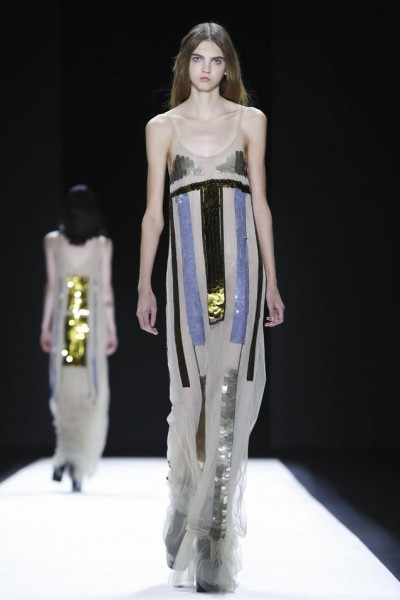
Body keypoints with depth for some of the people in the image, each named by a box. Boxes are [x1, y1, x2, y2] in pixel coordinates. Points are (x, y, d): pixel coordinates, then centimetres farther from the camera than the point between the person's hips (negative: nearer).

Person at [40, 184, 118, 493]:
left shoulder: (53, 241, 1)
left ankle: (64, 455, 4)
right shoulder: (103, 245, -2)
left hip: (64, 323, 1)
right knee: (91, 397, 1)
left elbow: (51, 286, 1)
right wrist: (112, 329, 4)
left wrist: (46, 326, 7)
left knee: (64, 392, 13)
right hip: (93, 325, -1)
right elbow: (107, 290, -2)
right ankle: (78, 466, -8)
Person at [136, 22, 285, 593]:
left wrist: (271, 282, 7)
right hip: (188, 266, 0)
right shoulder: (163, 127, 10)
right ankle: (190, 532, 12)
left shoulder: (250, 120, 11)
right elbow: (153, 212, 9)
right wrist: (145, 286, 5)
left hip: (240, 263, 0)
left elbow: (260, 202, 10)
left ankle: (213, 550, -2)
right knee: (192, 393, -2)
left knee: (230, 391, -6)